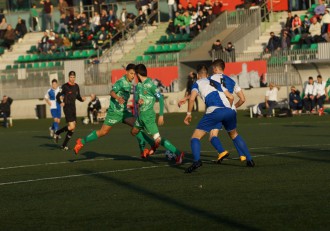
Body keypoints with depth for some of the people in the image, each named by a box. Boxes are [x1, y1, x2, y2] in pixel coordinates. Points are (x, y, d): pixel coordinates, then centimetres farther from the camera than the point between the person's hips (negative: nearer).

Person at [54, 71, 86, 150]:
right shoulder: (65, 86, -10)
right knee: (72, 127, -17)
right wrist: (61, 102, -24)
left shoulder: (76, 86, 8)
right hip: (67, 108, -7)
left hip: (73, 108, 7)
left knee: (72, 127, 9)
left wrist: (82, 99, -1)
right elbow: (58, 96, -7)